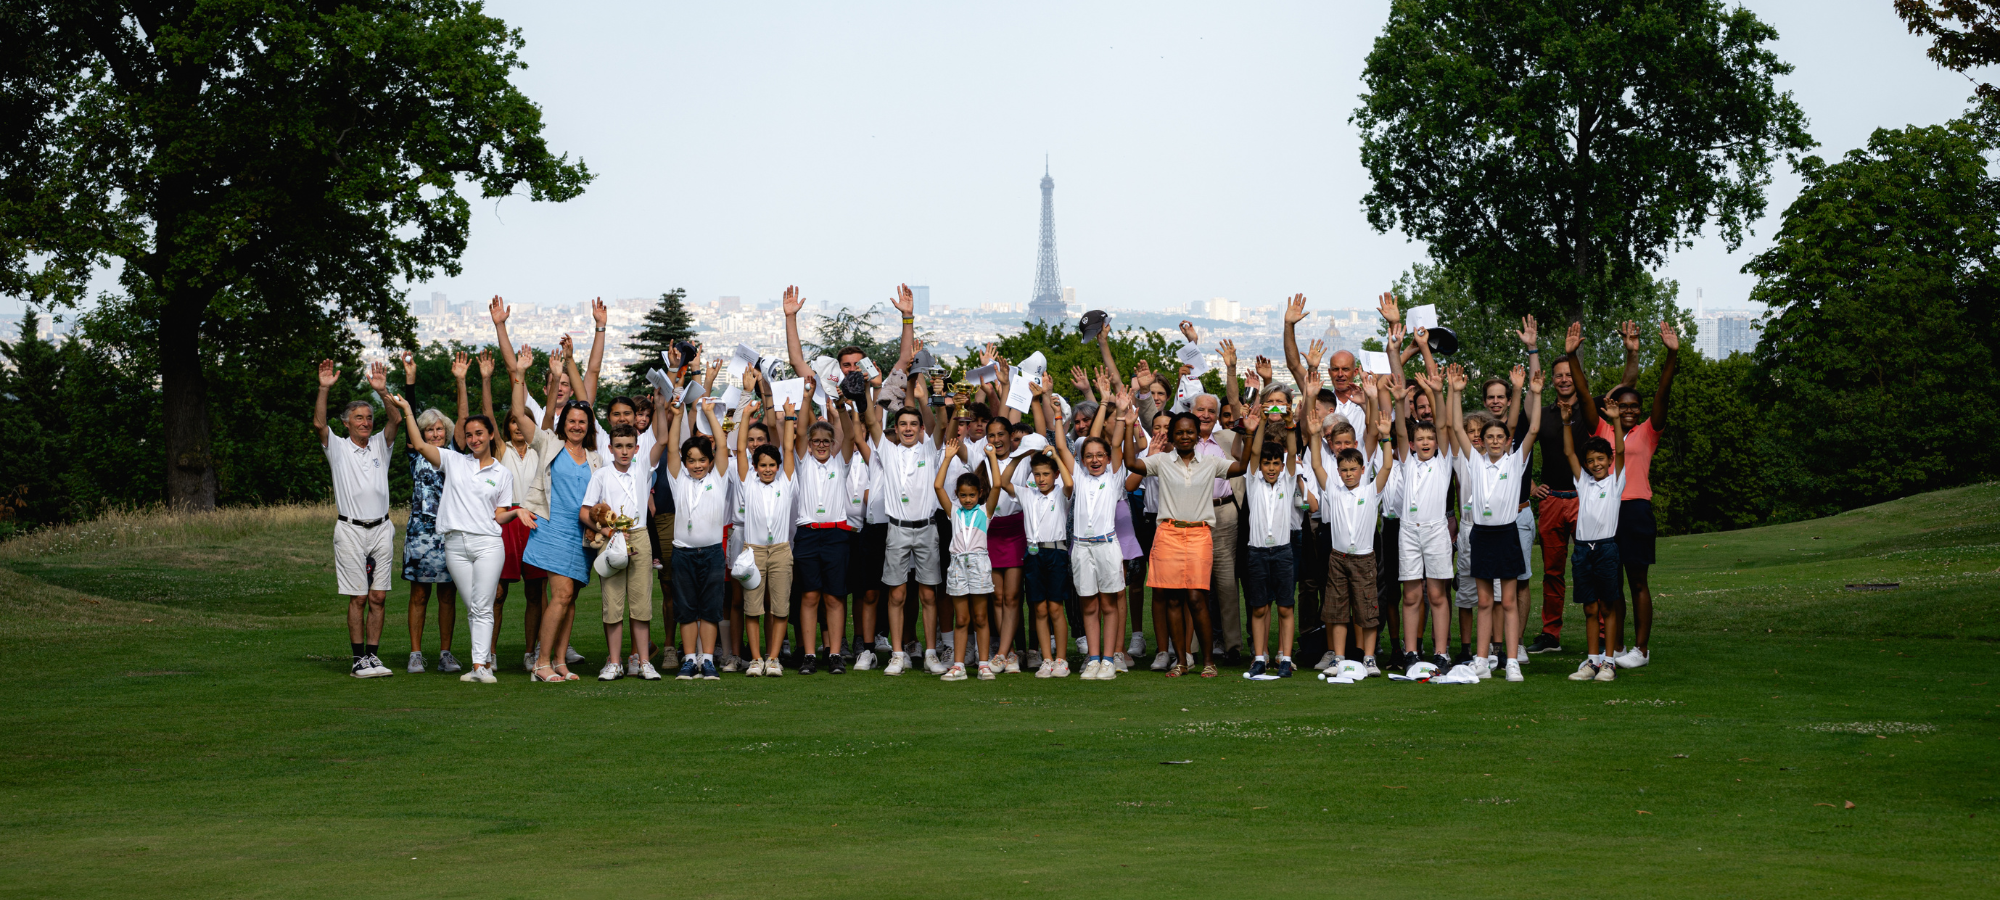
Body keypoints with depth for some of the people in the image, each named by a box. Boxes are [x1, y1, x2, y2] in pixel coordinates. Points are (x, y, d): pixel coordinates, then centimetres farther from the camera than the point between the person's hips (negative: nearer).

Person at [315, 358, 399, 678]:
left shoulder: (380, 445, 11)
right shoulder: (337, 447, 5)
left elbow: (396, 420, -5)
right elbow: (318, 424, -12)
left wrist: (383, 391, -18)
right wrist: (324, 389, -22)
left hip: (381, 529, 3)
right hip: (351, 531, -3)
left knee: (378, 597, 3)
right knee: (358, 598, -4)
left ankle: (373, 655, 8)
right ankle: (359, 660, -1)